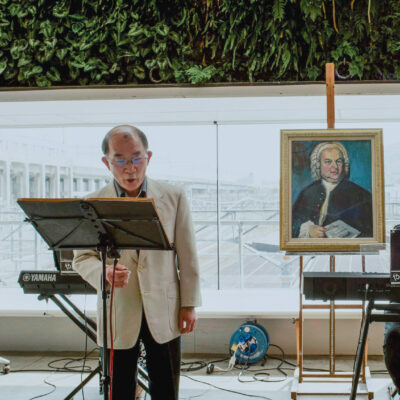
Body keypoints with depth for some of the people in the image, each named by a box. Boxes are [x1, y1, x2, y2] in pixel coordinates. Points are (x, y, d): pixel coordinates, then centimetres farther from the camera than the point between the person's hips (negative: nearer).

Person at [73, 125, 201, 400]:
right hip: (117, 317, 0)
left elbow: (187, 256, 4)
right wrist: (104, 273, -20)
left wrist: (189, 304, 1)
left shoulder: (174, 197, 1)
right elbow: (82, 257, 2)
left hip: (164, 314, 0)